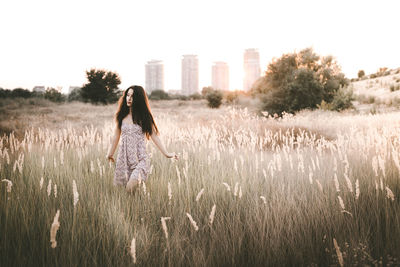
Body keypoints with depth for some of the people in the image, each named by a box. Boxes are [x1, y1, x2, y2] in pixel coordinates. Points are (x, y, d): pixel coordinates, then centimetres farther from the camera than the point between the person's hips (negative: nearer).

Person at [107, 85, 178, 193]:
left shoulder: (144, 117, 1)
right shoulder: (121, 116, 8)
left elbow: (154, 136, 0)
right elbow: (116, 136, 17)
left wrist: (166, 153, -3)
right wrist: (110, 153, 23)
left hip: (139, 158, -3)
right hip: (124, 157, 3)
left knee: (132, 185, -24)